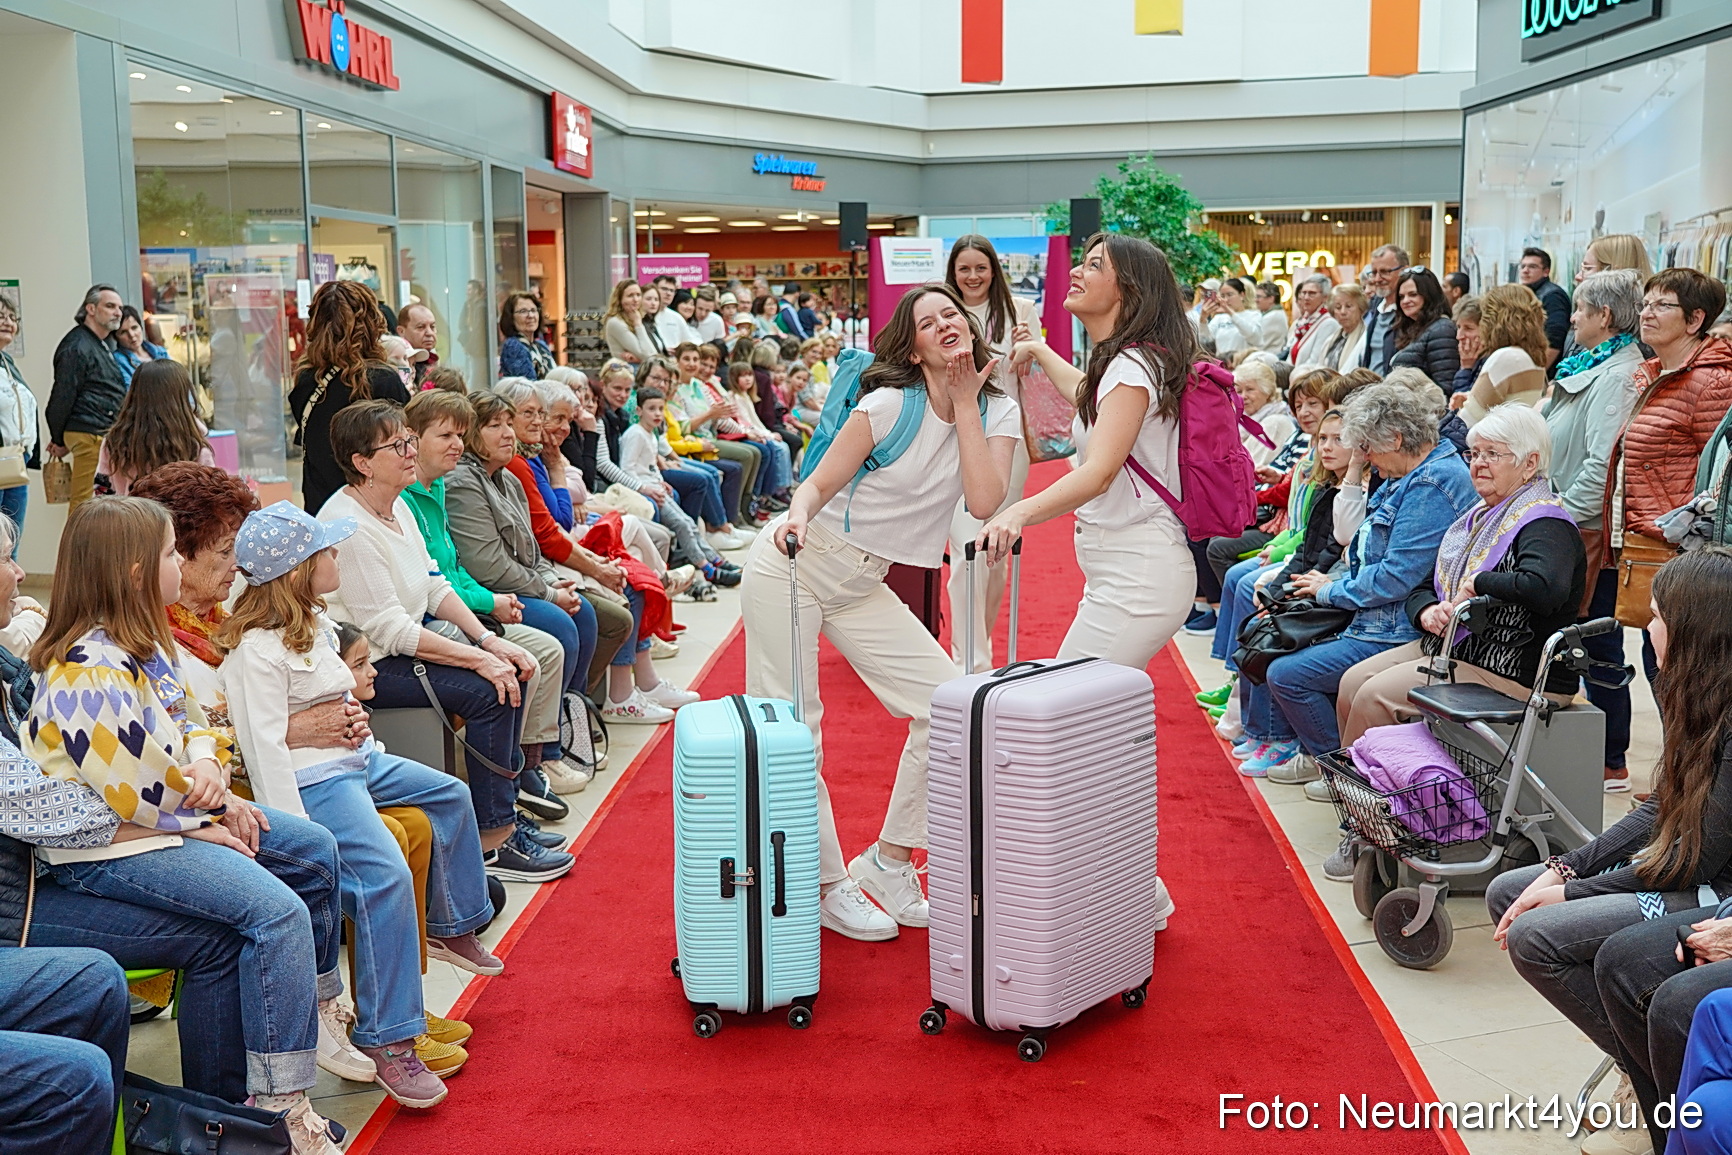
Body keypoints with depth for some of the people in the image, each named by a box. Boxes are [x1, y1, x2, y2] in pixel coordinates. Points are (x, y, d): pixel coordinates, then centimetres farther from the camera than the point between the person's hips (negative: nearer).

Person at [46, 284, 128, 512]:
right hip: (90, 435, -9)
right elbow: (62, 397, -12)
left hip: (106, 434, 9)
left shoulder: (104, 344, 20)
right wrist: (58, 440, -4)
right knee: (85, 501, -9)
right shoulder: (77, 347, -12)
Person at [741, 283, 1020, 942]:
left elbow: (985, 503, -17)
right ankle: (824, 884, 8)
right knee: (792, 728, -6)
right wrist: (796, 516, -31)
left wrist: (965, 404, -15)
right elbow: (819, 483, -10)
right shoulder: (889, 403, -15)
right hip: (792, 566, -5)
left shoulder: (996, 412, -3)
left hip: (863, 586, 5)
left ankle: (889, 861, 9)